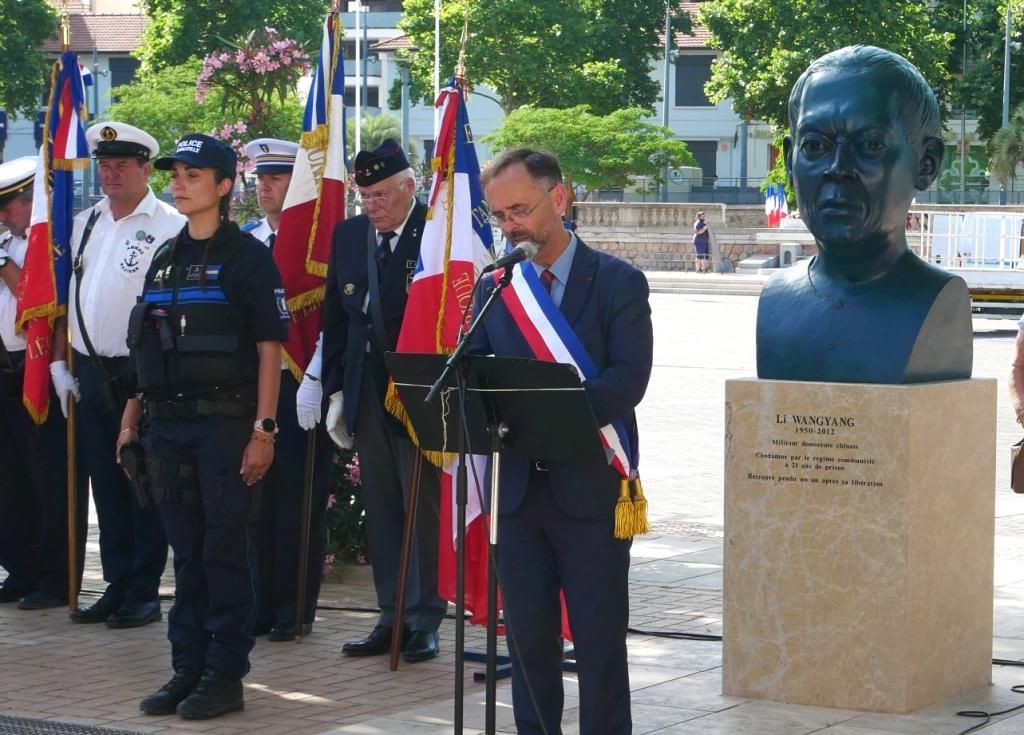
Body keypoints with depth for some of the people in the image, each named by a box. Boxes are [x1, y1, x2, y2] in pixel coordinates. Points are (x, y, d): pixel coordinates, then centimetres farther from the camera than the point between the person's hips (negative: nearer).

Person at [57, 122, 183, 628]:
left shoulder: (170, 228, -8)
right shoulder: (84, 225, 13)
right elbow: (66, 297, 17)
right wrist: (60, 362, 11)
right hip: (91, 373, 6)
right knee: (104, 485, 11)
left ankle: (144, 592, 8)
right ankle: (116, 586, 19)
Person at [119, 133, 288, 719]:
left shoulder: (247, 256, -4)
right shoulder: (165, 259, 14)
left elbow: (270, 348, -7)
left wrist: (263, 429, -13)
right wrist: (132, 419, 14)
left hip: (227, 422, -6)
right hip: (169, 424, 6)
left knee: (227, 551, -1)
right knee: (187, 553, 10)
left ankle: (226, 676, 4)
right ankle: (188, 668, 17)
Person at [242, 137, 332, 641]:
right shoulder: (244, 243, 12)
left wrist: (314, 382, -18)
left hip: (299, 387, -5)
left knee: (299, 501, 0)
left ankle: (295, 609, 8)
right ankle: (258, 604, 16)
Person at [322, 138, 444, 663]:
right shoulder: (348, 235, 10)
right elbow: (335, 319, 14)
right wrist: (336, 389, 9)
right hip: (366, 393, 6)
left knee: (424, 507, 1)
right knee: (381, 509, 10)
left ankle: (424, 621, 9)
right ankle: (392, 617, 18)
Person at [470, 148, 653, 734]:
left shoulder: (619, 283, -3)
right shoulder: (493, 287, 11)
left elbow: (629, 379, -14)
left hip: (590, 488, -4)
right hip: (518, 484, 4)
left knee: (599, 641, 0)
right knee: (528, 637, 9)